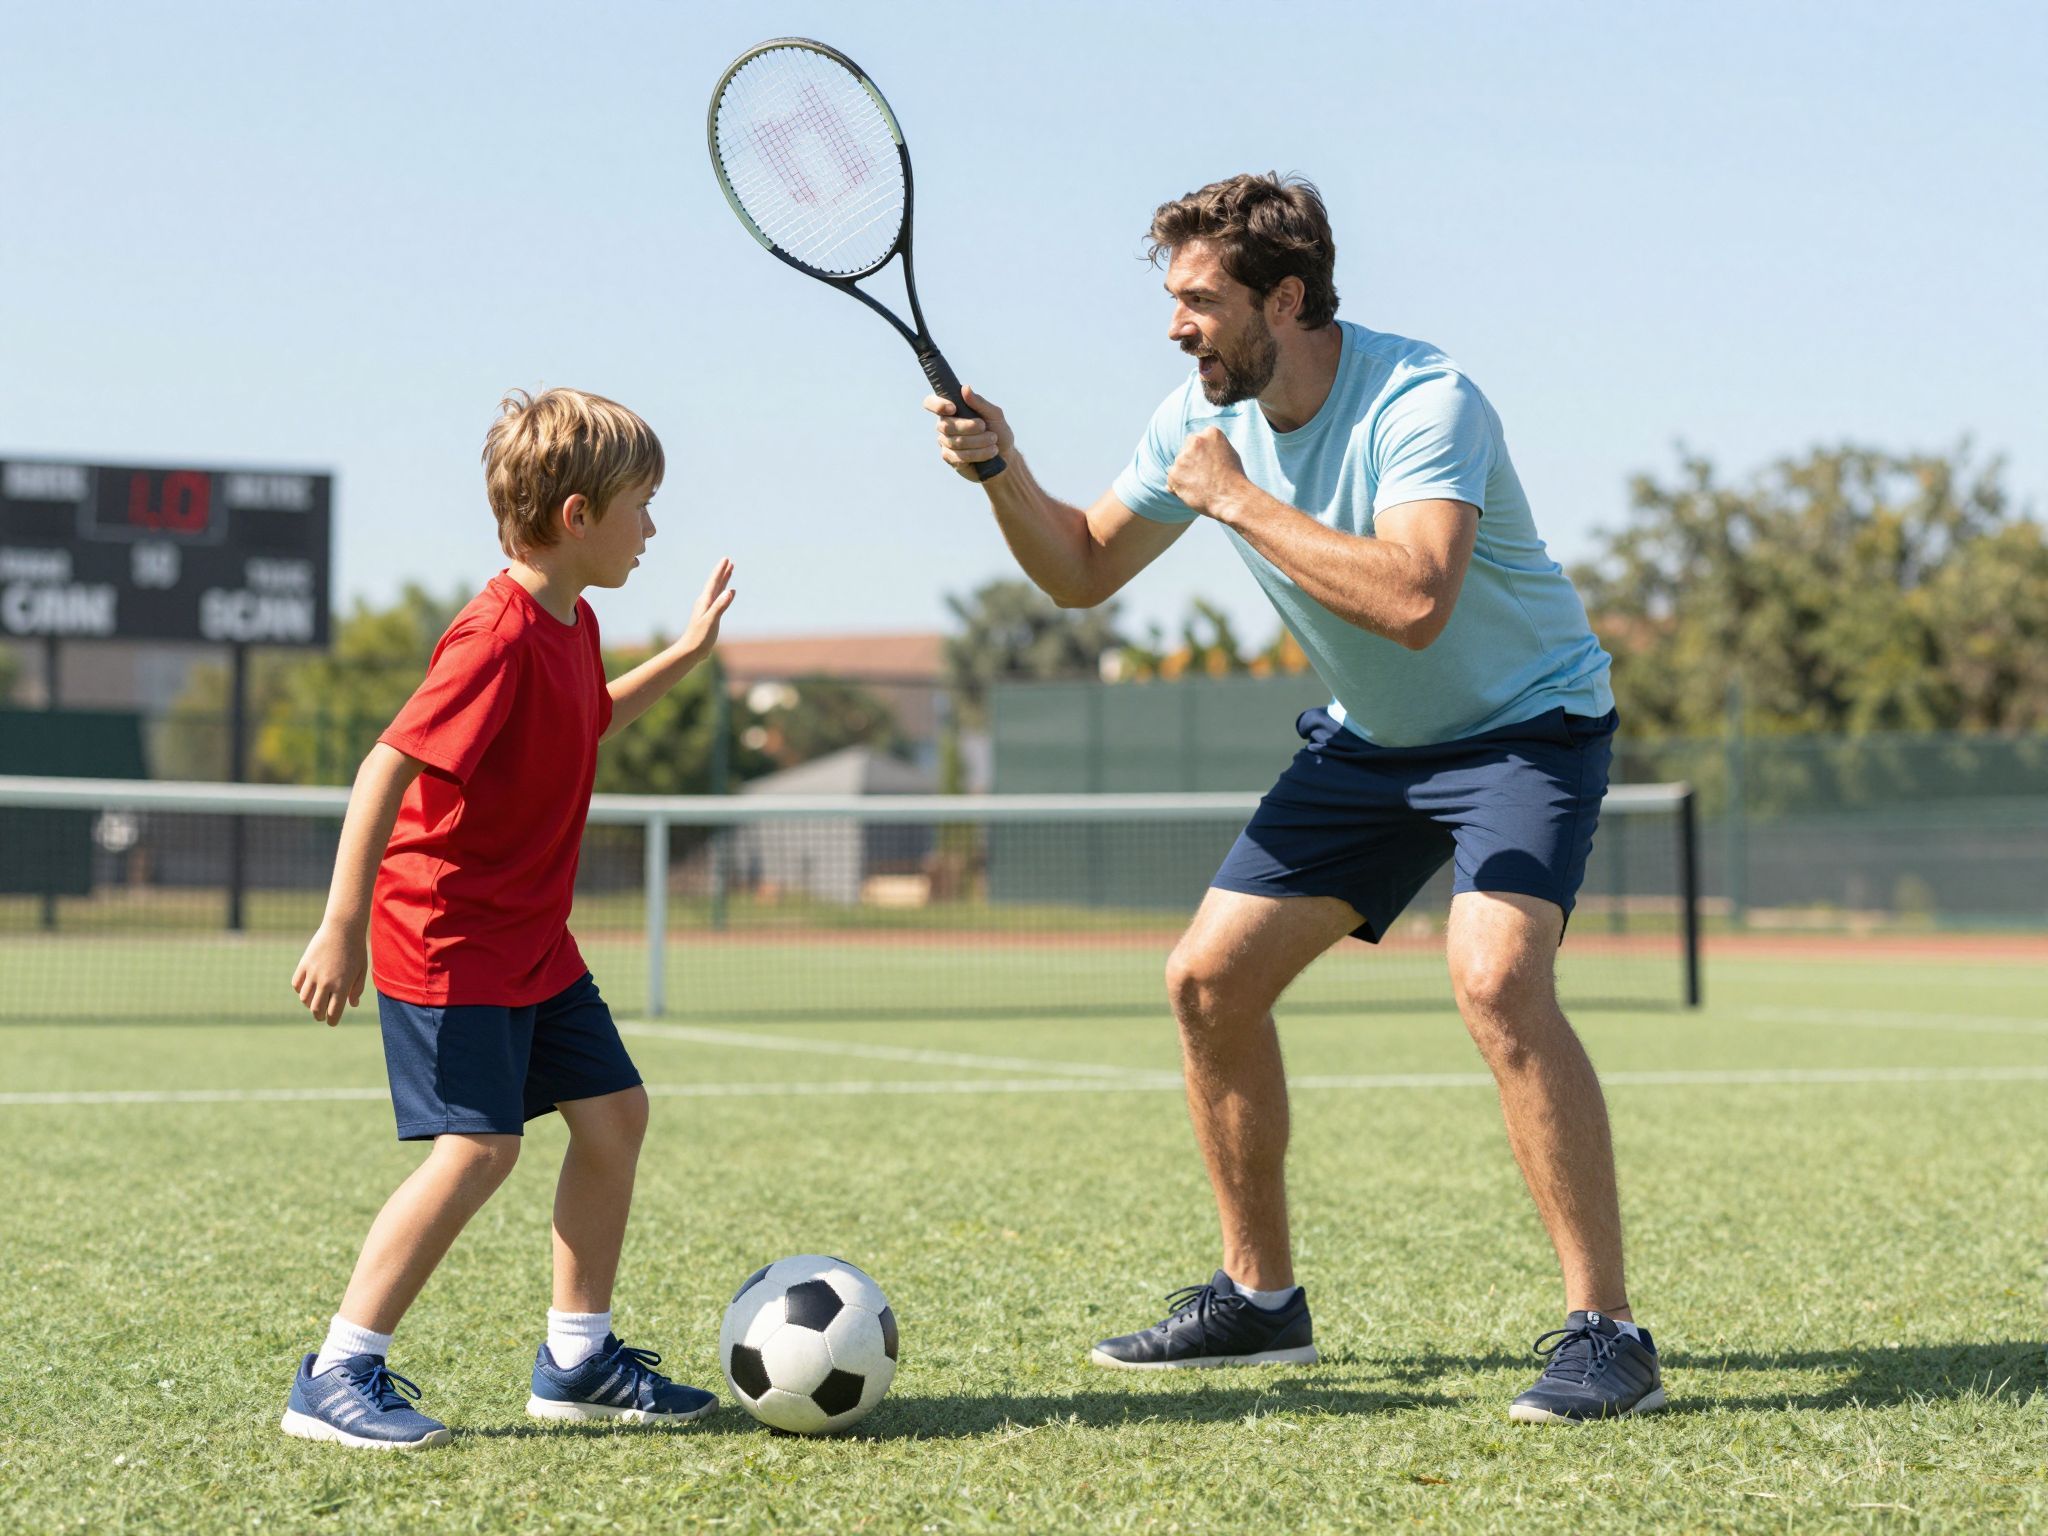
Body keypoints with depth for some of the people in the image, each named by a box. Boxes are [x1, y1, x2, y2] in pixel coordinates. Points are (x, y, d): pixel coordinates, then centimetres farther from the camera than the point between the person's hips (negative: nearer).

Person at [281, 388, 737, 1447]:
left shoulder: (571, 624, 9)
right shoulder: (499, 635, -22)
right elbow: (390, 764, -26)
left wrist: (682, 657, 27)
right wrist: (342, 927, -28)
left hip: (531, 941, 10)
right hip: (446, 937, -10)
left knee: (614, 1112, 10)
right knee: (478, 1146, -16)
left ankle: (577, 1359, 20)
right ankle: (336, 1377, -9)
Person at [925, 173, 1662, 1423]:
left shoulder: (1423, 403, -28)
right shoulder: (1205, 417, -4)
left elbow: (1414, 601, -43)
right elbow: (1084, 573, 6)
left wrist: (1238, 498, -35)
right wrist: (1004, 473, -13)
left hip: (1526, 722, -8)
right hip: (1370, 741, 8)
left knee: (1496, 979, -31)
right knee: (1209, 979, 1)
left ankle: (1606, 1334, -23)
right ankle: (1260, 1298, 18)